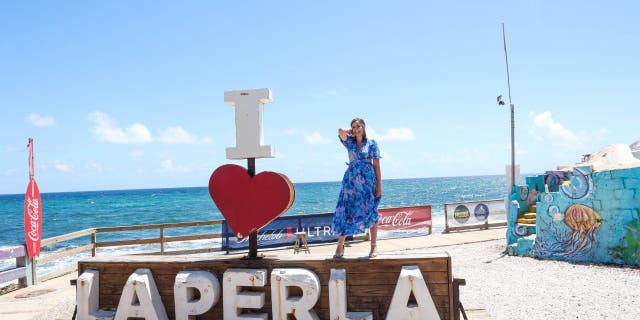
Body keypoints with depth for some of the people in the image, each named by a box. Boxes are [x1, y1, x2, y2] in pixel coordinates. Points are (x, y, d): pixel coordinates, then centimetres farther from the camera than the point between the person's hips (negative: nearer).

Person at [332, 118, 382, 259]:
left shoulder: (371, 143, 4)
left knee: (371, 212, 2)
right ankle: (340, 245, 4)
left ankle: (373, 246, 13)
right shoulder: (349, 142, 10)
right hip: (351, 181, 2)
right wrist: (352, 132, 7)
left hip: (368, 181, -2)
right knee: (345, 212, -2)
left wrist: (379, 184, -4)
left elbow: (376, 165, 1)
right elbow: (341, 131, -11)